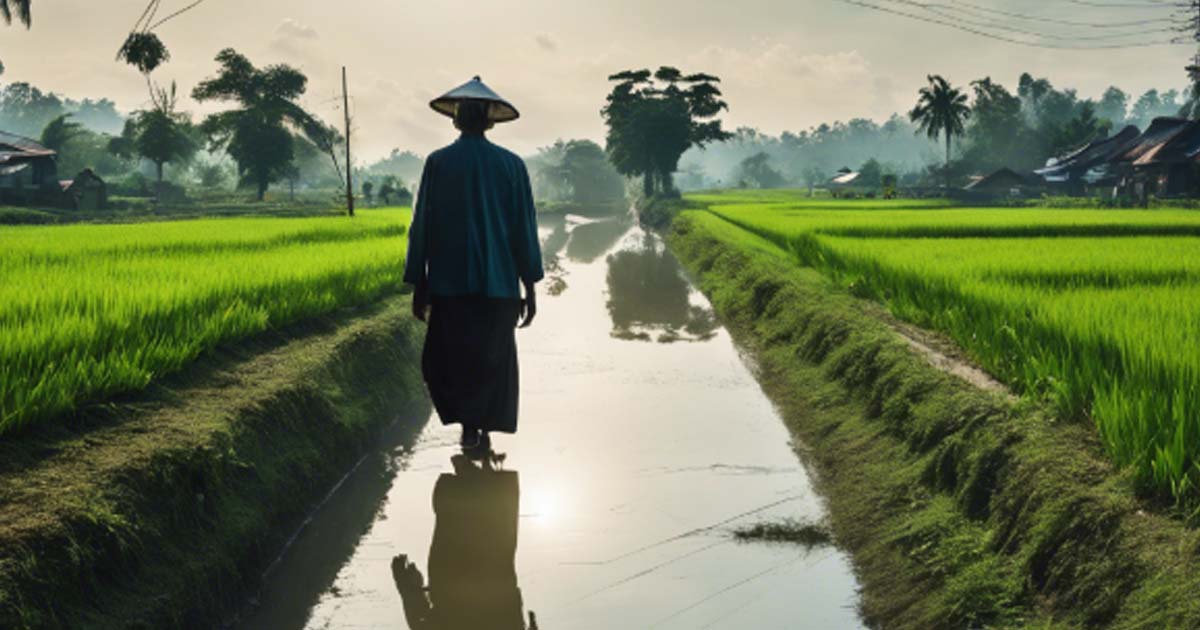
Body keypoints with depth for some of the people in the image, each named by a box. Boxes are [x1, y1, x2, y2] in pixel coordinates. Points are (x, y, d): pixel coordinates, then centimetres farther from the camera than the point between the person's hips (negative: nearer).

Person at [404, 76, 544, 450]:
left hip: (449, 283, -1)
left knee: (446, 358, 11)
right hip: (499, 283, 1)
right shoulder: (511, 164, -1)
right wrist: (530, 288, 6)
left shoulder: (438, 163, -4)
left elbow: (421, 227, -3)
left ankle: (468, 422, -4)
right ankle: (486, 428, 13)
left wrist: (418, 286, 5)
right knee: (494, 359, 13)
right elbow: (525, 229, 0)